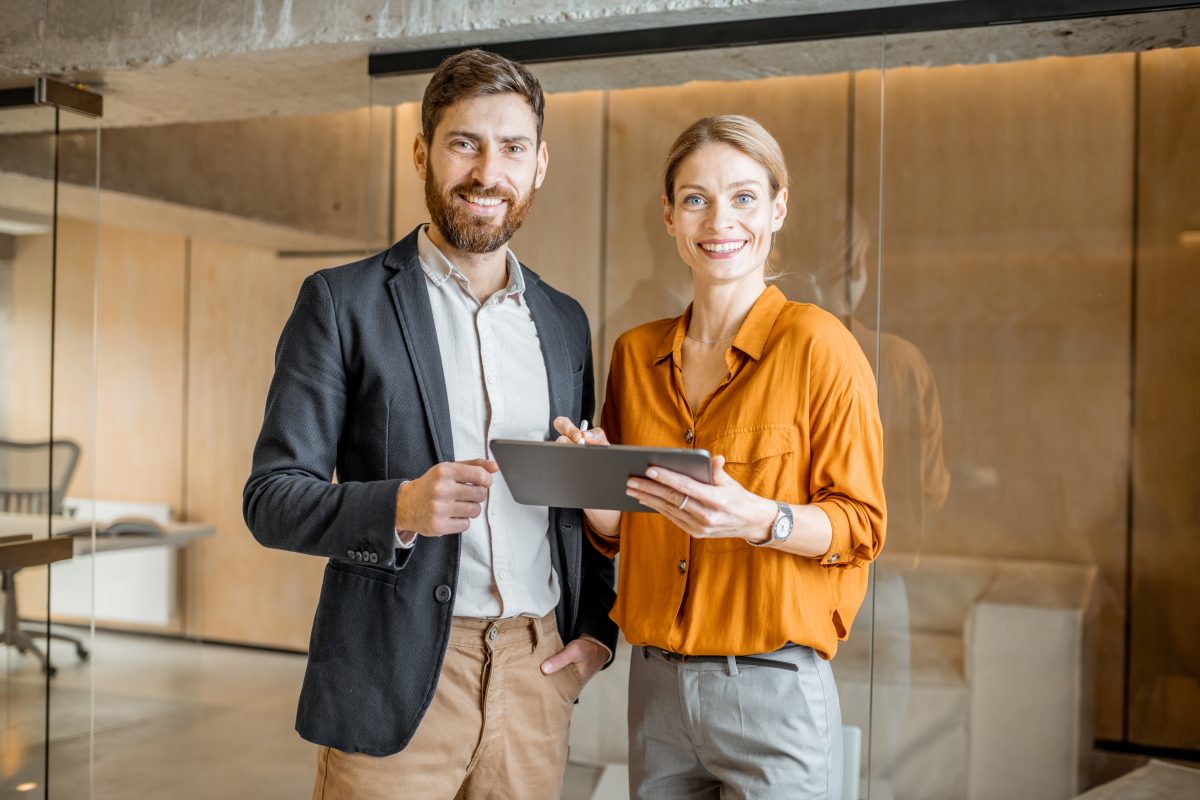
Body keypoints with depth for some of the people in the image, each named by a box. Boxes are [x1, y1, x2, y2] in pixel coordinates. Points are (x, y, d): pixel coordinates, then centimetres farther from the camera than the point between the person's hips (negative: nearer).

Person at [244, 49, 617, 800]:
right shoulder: (343, 301, -2)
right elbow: (272, 498, -6)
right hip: (397, 677, -3)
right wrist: (400, 508, -22)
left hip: (537, 677, 4)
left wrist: (597, 627, 6)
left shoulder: (565, 320, 11)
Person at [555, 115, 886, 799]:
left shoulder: (816, 344, -8)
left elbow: (861, 524, -8)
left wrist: (755, 518, -25)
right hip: (655, 684, 5)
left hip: (773, 688, -4)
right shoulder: (636, 353, 7)